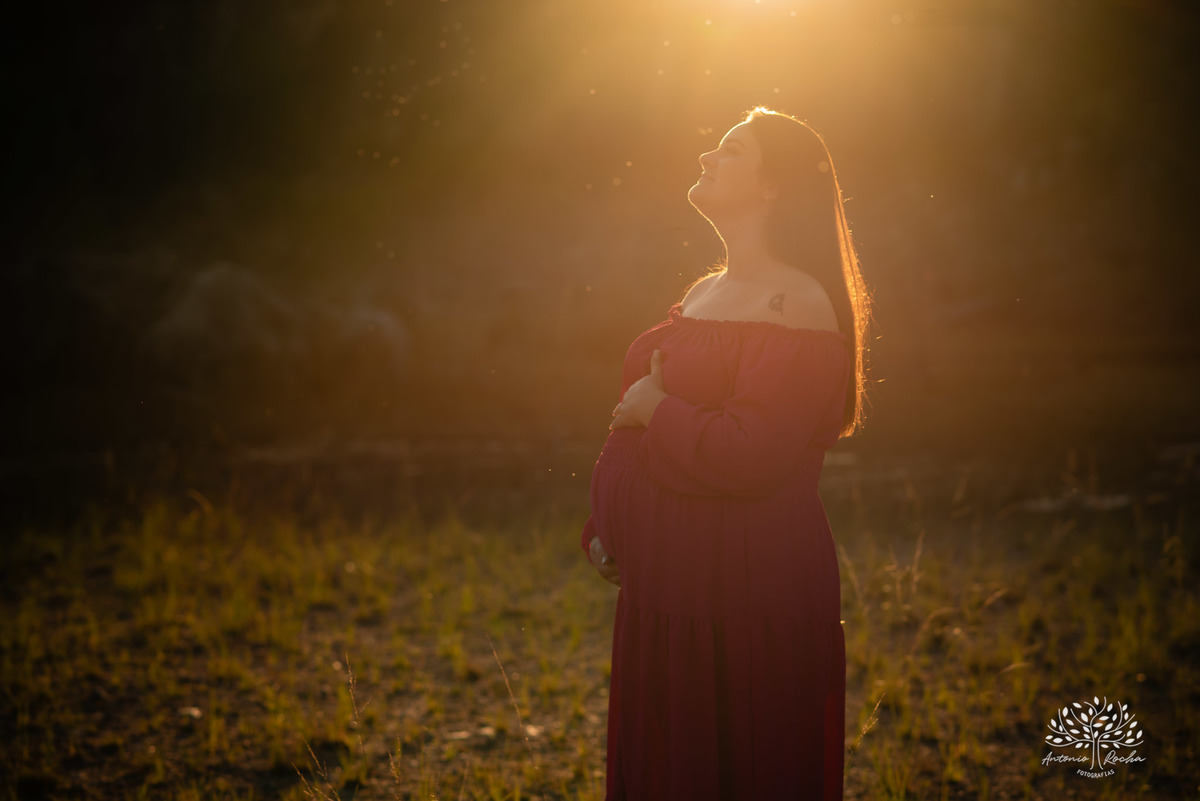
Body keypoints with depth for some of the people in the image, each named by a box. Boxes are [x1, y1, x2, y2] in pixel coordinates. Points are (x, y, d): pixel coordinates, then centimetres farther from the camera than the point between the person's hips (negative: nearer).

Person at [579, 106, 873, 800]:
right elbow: (635, 412, 19)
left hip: (748, 604, -9)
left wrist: (656, 412, -12)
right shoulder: (703, 293, 14)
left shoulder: (797, 306, -15)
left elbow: (749, 455, -25)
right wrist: (604, 526, 9)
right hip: (664, 593, 9)